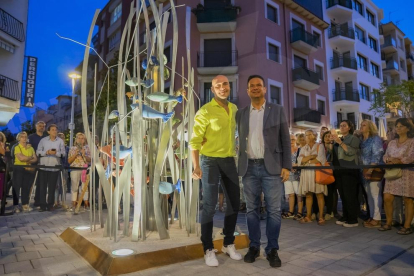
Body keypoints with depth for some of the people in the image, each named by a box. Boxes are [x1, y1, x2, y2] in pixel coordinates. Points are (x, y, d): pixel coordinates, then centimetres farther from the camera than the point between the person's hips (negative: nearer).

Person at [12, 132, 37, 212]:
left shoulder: (30, 148, 13)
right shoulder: (17, 147, -1)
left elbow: (35, 159, 5)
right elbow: (21, 158, -16)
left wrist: (29, 161, -13)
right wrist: (31, 157, -3)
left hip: (28, 169, 4)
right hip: (18, 169, -4)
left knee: (26, 187, 4)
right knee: (17, 187, -3)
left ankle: (25, 204, 10)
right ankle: (16, 206, 0)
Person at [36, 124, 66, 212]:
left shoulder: (60, 141, 5)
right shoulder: (43, 140, 5)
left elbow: (63, 153, 3)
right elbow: (38, 152, 2)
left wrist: (56, 153, -15)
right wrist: (46, 152, -13)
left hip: (55, 167, 0)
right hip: (43, 166, 0)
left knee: (52, 186, 4)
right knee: (42, 186, 1)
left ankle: (50, 205, 13)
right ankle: (42, 205, 8)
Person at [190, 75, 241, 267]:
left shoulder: (234, 109, 8)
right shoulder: (205, 111, -11)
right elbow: (195, 141, -14)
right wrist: (196, 166, -22)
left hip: (230, 161, 6)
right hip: (210, 161, -6)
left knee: (234, 204, 10)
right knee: (209, 205, -1)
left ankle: (229, 244, 26)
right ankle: (208, 249, 13)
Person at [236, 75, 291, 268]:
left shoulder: (277, 110, 5)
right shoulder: (241, 114, 10)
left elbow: (285, 140, 3)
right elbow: (241, 140, 11)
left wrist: (287, 166, -4)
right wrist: (241, 165, 4)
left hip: (271, 167, -1)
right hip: (249, 168, 2)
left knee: (274, 210, 1)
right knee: (252, 209, 9)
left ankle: (272, 250, 15)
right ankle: (254, 247, 21)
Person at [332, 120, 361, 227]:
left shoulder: (353, 138, 0)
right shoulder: (339, 139, 18)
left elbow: (351, 152, -17)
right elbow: (334, 153, 17)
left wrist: (340, 142, -18)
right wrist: (334, 141, 7)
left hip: (349, 170, -7)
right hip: (339, 170, 7)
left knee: (350, 195, -6)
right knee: (342, 195, 9)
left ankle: (353, 220, 0)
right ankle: (345, 217, 17)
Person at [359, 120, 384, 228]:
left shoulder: (376, 139, -6)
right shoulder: (361, 140, 15)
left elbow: (377, 155, -15)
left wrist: (371, 168, -25)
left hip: (374, 171, -7)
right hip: (365, 171, 7)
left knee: (375, 194, -4)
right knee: (369, 195, 11)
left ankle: (376, 219, 1)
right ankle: (372, 217, 19)